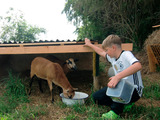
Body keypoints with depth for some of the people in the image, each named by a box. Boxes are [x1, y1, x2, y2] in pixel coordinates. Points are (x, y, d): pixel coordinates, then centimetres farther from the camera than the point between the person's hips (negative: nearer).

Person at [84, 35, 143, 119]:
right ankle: (122, 104, 4)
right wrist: (90, 45, 37)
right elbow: (101, 52, 26)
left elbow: (138, 66, -39)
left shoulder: (126, 54, -19)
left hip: (134, 92, -8)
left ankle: (116, 111, -17)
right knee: (96, 97, -2)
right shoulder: (112, 57, 6)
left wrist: (118, 77, -48)